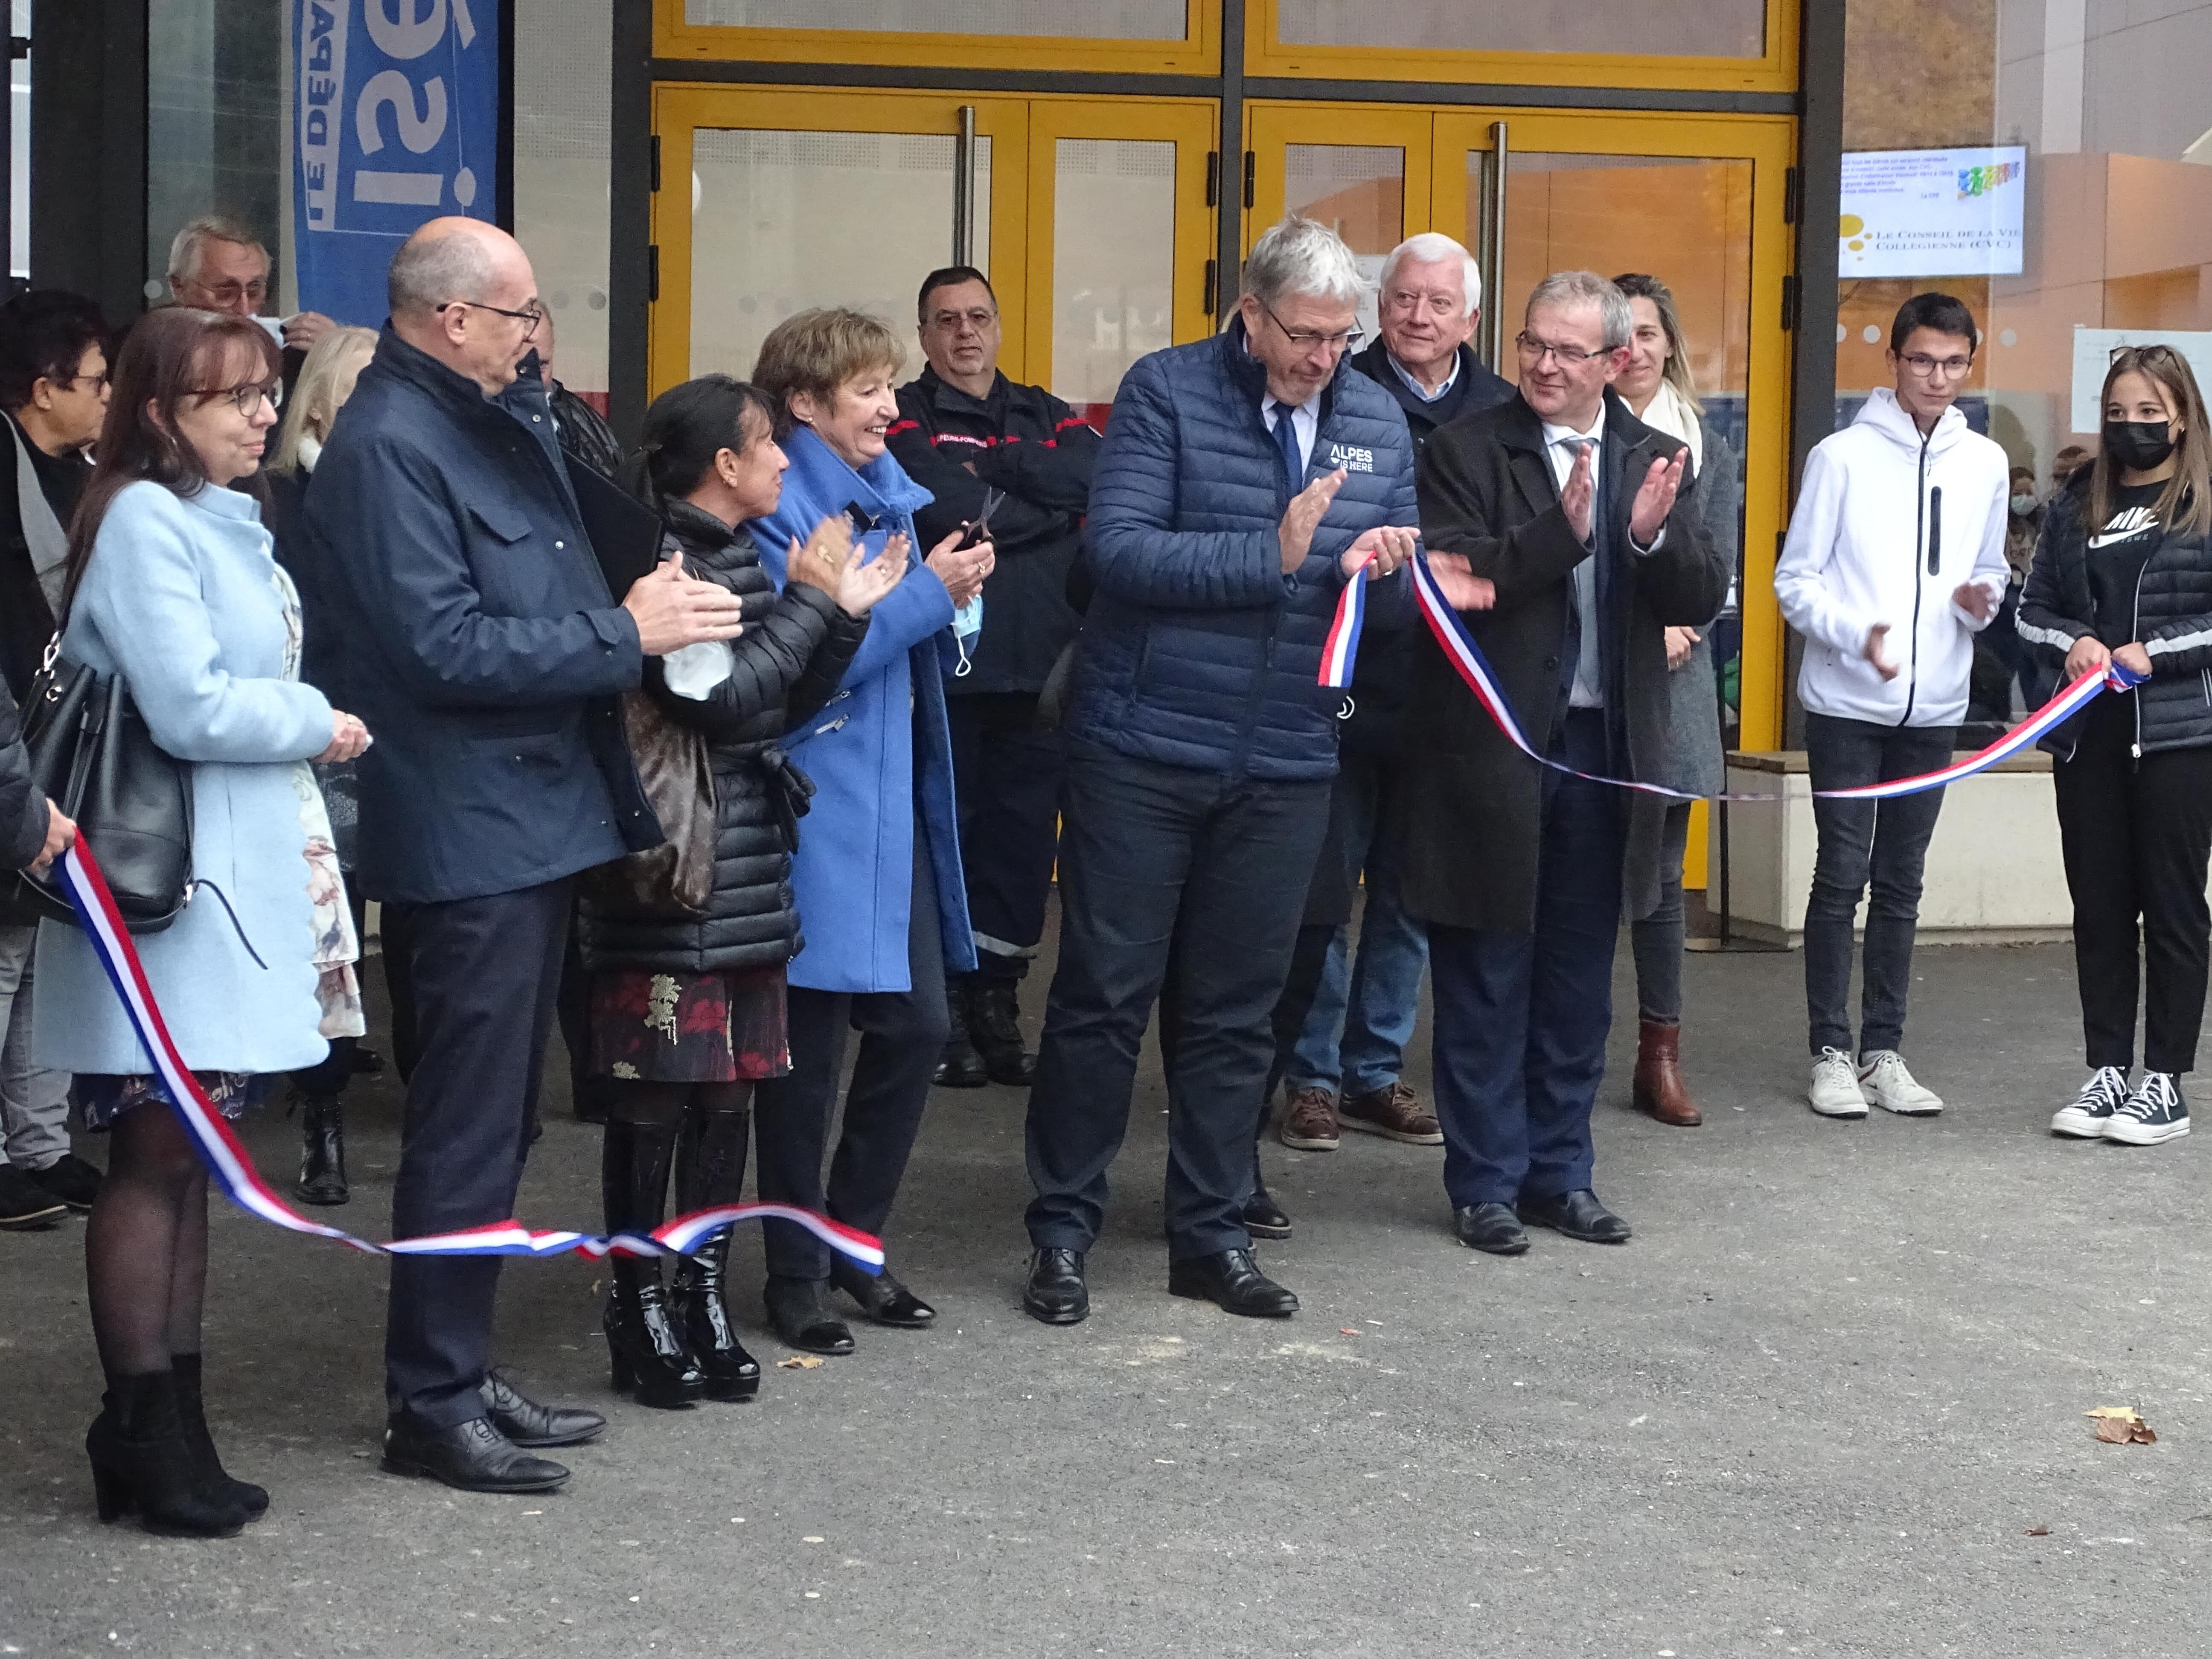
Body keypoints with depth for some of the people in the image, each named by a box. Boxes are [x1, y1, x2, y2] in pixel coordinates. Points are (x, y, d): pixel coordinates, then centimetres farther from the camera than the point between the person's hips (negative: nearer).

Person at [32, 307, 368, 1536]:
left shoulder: (232, 522, 16)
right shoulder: (145, 521, -12)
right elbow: (190, 707, -19)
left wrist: (302, 724, 3)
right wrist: (317, 722, -7)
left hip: (244, 874, 9)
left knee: (189, 1158, 11)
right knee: (158, 1155, -3)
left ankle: (167, 1430, 17)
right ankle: (147, 1441, 4)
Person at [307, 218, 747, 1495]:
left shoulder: (498, 426, 14)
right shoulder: (388, 445, -15)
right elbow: (445, 647, -22)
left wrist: (648, 610, 7)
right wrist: (628, 634, -18)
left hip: (541, 816, 10)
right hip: (473, 833, -10)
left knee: (499, 1119, 16)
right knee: (470, 1128, -4)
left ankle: (461, 1374, 26)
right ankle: (431, 1406, 5)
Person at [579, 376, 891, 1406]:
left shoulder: (741, 561, 14)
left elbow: (788, 706, 17)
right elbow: (718, 701, -20)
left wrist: (845, 615, 4)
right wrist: (810, 603, -12)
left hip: (747, 876, 9)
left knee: (730, 1087, 11)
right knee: (654, 1095, -1)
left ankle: (705, 1296, 20)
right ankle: (639, 1311, 9)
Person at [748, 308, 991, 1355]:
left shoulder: (885, 495, 13)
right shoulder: (779, 511, -12)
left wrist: (949, 593, 1)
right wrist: (926, 591, -20)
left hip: (897, 804, 8)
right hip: (818, 813, -8)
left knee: (915, 1027, 10)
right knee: (811, 1044, 0)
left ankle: (855, 1241, 25)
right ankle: (796, 1276, 12)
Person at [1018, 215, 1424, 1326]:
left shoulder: (1376, 419, 8)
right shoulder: (1167, 391, -7)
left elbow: (1405, 562, 15)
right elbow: (1116, 547, -17)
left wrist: (1383, 563, -9)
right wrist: (1270, 555, -25)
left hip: (1285, 766, 4)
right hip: (1142, 749, -4)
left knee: (1236, 1010, 11)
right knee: (1103, 994, 2)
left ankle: (1212, 1234, 22)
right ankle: (1062, 1228, 13)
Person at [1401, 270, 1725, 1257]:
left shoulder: (1657, 463, 8)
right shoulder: (1466, 450, -5)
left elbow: (1705, 599, 1)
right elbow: (1448, 576, -17)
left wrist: (1655, 537, -18)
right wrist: (1561, 532, -27)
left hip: (1604, 748, 4)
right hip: (1492, 748, -4)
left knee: (1578, 979, 13)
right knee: (1486, 979, 4)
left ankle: (1560, 1172, 23)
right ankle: (1485, 1181, 14)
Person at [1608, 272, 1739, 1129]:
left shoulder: (1707, 448, 12)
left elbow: (1719, 567, 7)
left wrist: (1673, 630, -10)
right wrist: (1640, 625, -12)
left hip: (1671, 681, 3)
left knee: (1660, 869, 7)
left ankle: (1660, 1058, 11)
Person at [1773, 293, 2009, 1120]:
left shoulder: (1985, 462, 8)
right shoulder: (1843, 456, -6)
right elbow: (1796, 579, -5)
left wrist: (1980, 599, -6)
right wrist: (1857, 633, -21)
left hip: (1934, 707, 4)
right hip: (1846, 702, -4)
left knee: (1901, 884, 10)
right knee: (1842, 878, -3)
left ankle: (1883, 1051, 16)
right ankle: (1831, 1052, 5)